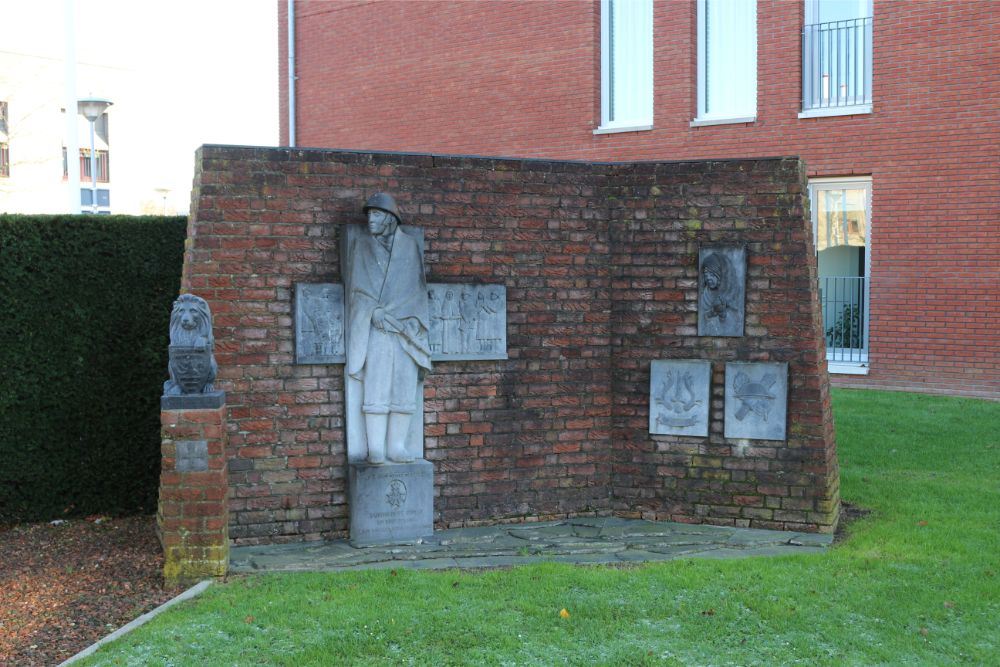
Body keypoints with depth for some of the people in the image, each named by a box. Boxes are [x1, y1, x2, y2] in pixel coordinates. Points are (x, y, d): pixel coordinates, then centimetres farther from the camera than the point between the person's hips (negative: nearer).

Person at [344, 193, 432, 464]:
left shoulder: (410, 245, 9)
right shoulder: (360, 244, 6)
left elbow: (417, 286, 8)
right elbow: (356, 285, 0)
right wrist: (376, 311, -14)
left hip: (405, 327, 2)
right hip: (374, 327, -2)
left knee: (404, 387, -2)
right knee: (375, 387, -8)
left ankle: (397, 446, 4)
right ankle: (376, 449, -6)